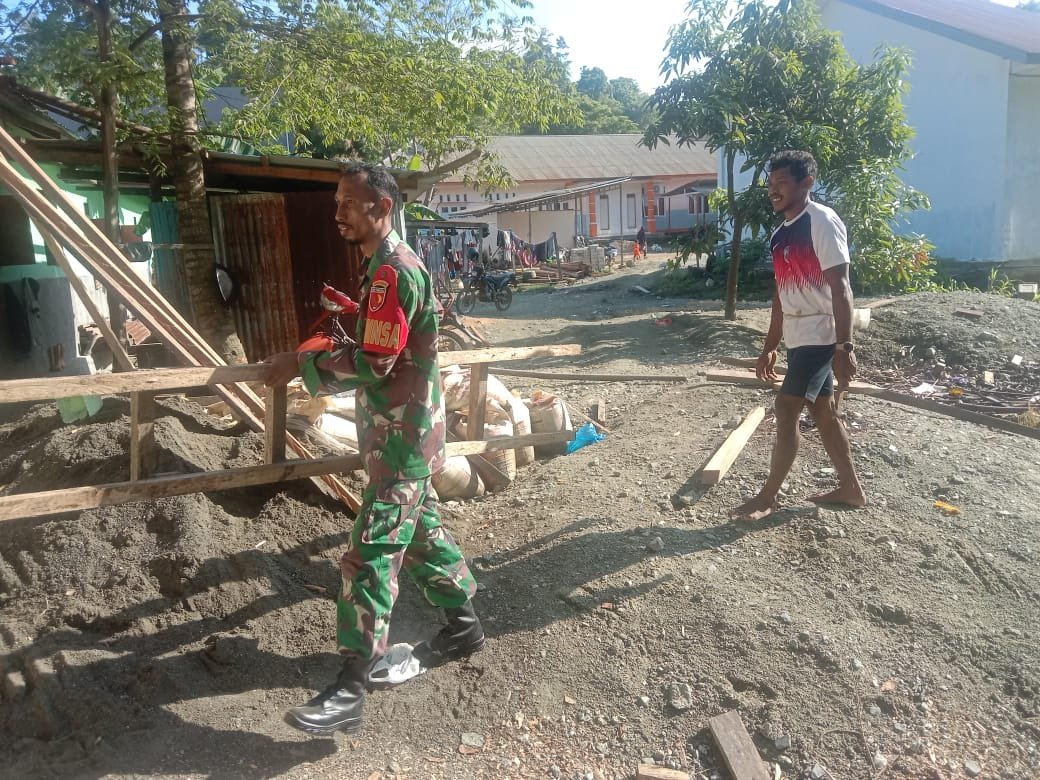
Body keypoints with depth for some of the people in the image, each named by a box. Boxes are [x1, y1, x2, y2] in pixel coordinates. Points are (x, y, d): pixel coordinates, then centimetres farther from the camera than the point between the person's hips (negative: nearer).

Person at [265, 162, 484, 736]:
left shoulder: (392, 269, -20)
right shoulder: (391, 263, 13)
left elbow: (375, 362, -23)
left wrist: (302, 365, -15)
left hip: (401, 437, -10)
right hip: (404, 431, 10)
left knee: (369, 555, -7)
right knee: (421, 530, 21)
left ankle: (350, 691, 1)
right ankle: (463, 625, 37)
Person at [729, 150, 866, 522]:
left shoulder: (822, 221, -13)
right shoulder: (781, 233, 13)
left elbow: (840, 287, -18)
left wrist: (845, 346, -23)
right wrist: (769, 348, 18)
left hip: (819, 335, -9)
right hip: (798, 336, 9)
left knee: (786, 409, -7)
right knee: (821, 411, 14)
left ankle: (767, 497, 3)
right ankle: (850, 488, 26)